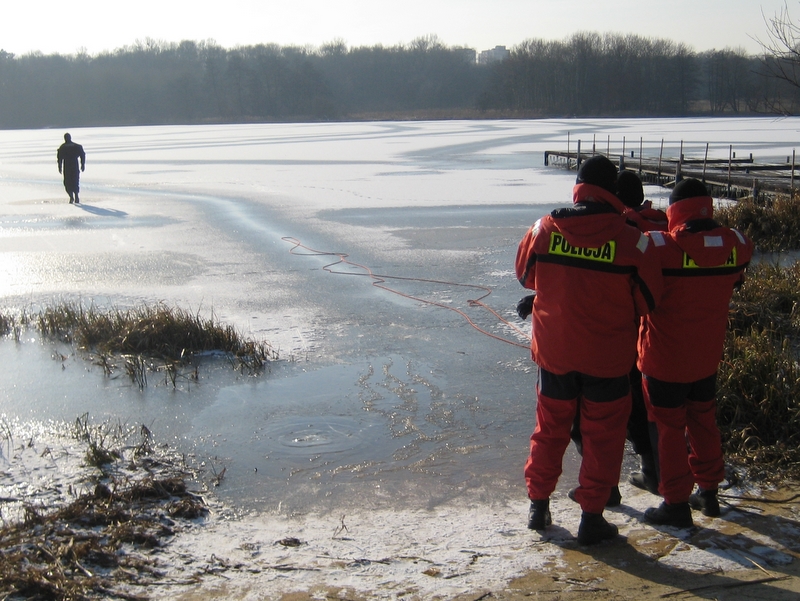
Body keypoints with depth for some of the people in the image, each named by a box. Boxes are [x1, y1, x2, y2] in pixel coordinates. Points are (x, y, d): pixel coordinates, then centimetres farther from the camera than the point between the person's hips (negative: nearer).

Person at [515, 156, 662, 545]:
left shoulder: (545, 229, -9)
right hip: (607, 357, -2)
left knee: (550, 429, 19)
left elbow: (525, 274, 8)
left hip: (554, 352, 3)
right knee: (602, 435, 12)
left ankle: (538, 506, 29)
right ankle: (591, 517, 17)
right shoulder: (632, 241, -15)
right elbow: (649, 301, -6)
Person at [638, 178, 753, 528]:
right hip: (708, 356, 5)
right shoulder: (736, 244, -7)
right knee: (704, 421, 21)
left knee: (670, 428, 7)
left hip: (664, 358, -5)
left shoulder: (659, 247, -24)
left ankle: (676, 504, 15)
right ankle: (708, 492, 34)